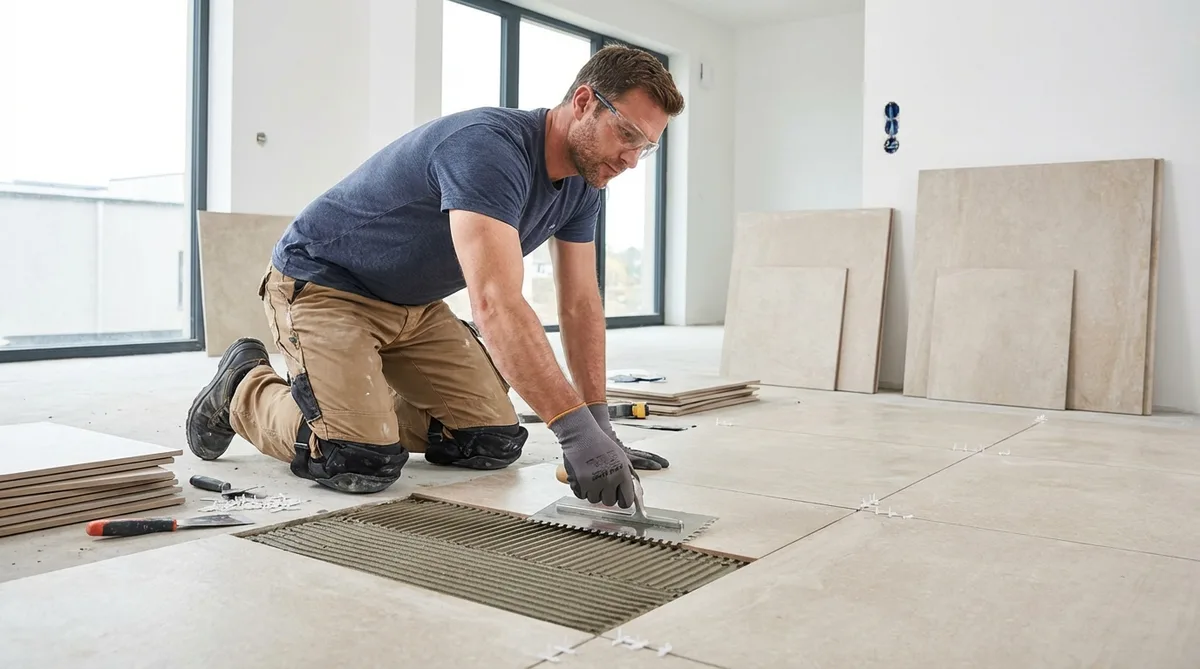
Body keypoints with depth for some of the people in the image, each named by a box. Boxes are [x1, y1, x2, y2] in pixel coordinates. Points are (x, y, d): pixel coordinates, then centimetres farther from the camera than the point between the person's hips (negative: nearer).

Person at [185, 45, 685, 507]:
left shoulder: (581, 183, -4)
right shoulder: (489, 147, -32)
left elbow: (581, 304, 0)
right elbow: (495, 303, -43)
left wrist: (600, 428, -5)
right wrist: (577, 430, -47)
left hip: (415, 305, 8)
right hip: (320, 284, -8)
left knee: (494, 443, -3)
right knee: (363, 464, -23)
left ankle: (366, 404, 20)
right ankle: (244, 390, 7)